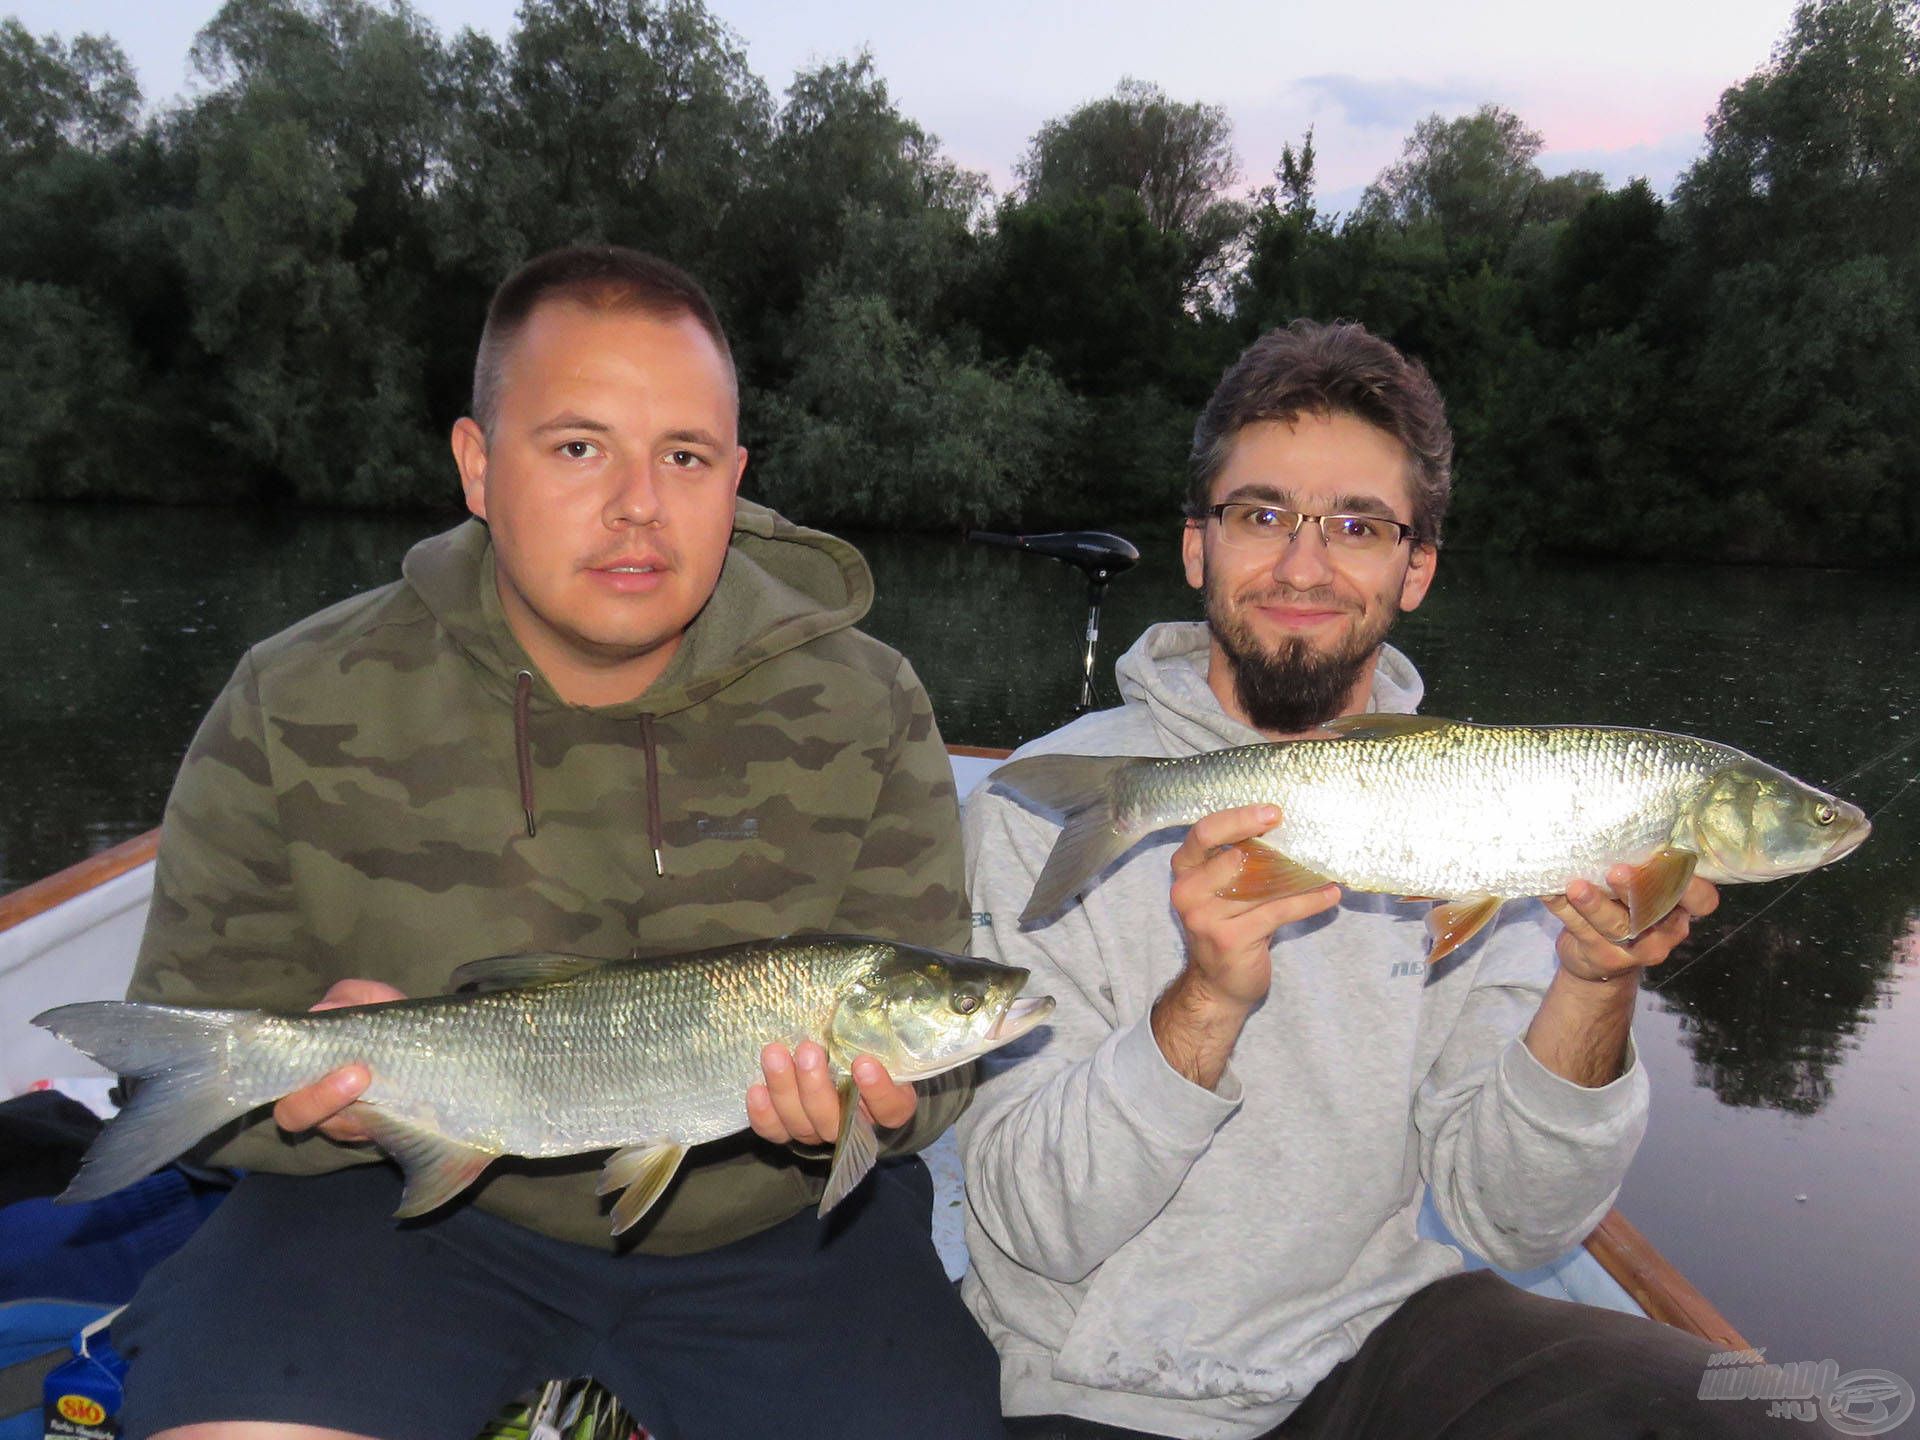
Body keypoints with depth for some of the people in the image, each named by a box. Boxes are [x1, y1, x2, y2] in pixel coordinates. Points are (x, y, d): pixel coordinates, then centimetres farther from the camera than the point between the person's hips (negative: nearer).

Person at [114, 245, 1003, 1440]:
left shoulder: (867, 713, -8)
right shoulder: (298, 709, -8)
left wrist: (867, 1100, -29)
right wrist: (330, 1084, -26)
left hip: (770, 1224, 2)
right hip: (425, 1204, 0)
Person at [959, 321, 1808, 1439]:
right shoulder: (1048, 806, -13)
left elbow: (1512, 1224, -5)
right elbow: (1032, 1229, -16)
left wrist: (1593, 995, -22)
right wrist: (1203, 1006, -31)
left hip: (1380, 1333, 3)